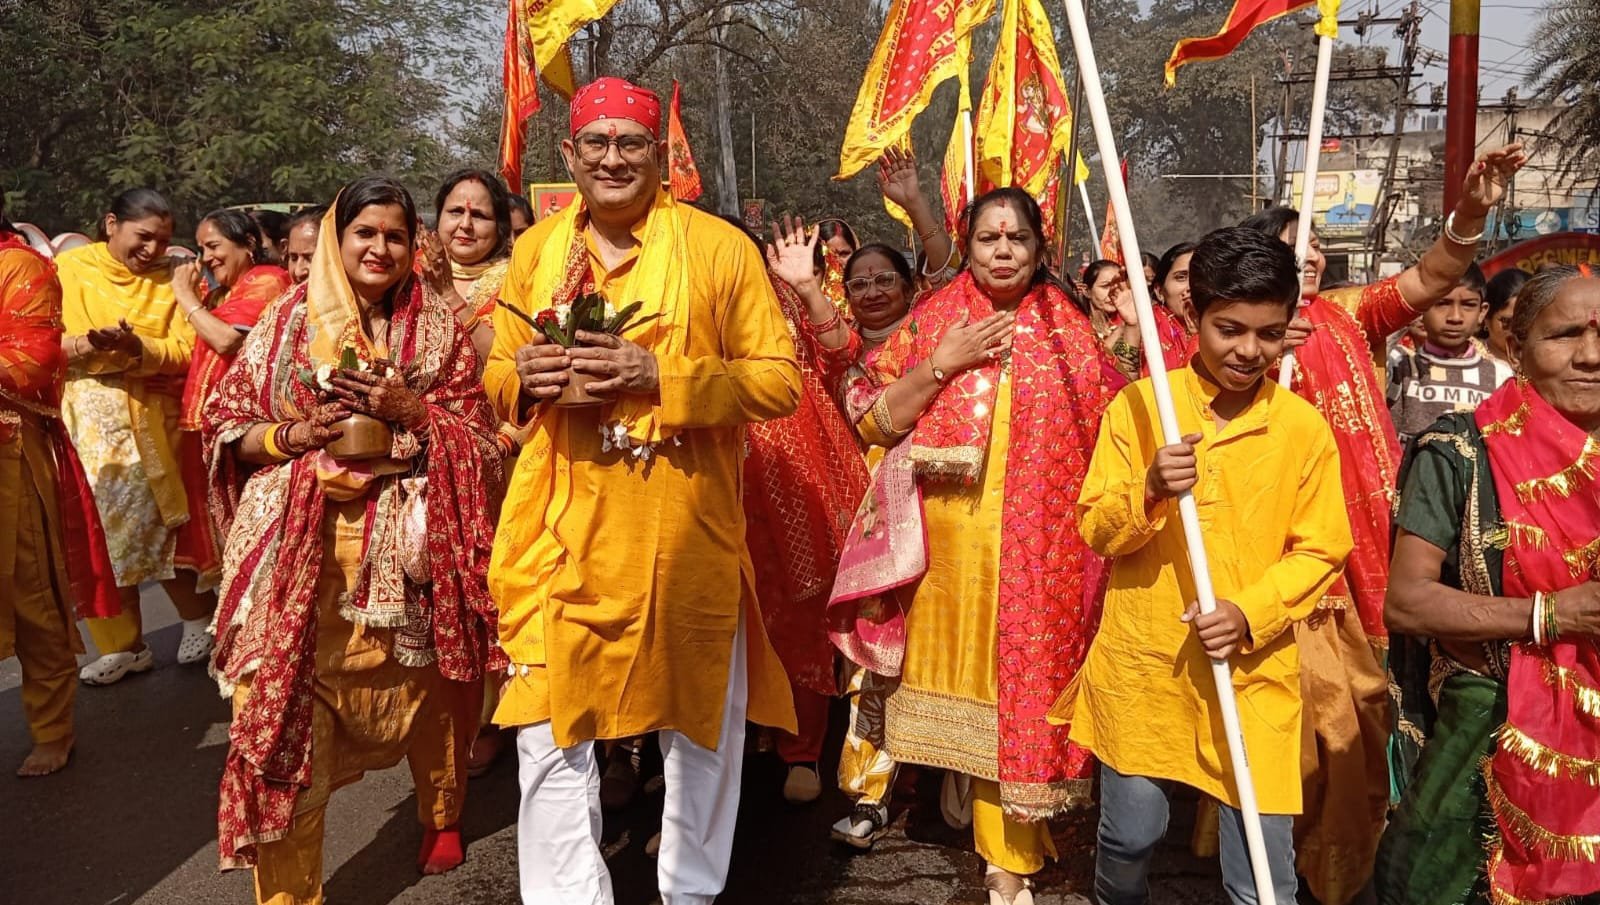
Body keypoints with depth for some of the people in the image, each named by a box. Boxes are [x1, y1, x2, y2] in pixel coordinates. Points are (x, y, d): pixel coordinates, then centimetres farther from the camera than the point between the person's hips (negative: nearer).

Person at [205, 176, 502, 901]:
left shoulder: (437, 326, 5)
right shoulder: (289, 319, 6)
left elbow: (478, 435, 2)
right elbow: (225, 424, 8)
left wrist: (411, 410, -14)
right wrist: (284, 436, -11)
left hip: (405, 542, 0)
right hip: (300, 542, 0)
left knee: (419, 686, 10)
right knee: (284, 708, -2)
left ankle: (442, 815, 40)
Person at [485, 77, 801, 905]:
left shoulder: (719, 247, -3)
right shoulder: (536, 250, 9)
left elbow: (780, 380, -5)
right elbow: (497, 376, 17)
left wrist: (661, 377, -18)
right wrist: (524, 376, -8)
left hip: (683, 536, -2)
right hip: (561, 537, 3)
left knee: (699, 724, 12)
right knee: (550, 731, 6)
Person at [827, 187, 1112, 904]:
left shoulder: (1069, 328, 4)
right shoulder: (932, 321, 4)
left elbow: (1105, 438, 8)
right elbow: (875, 423, -4)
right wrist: (944, 363, -12)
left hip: (1041, 549, 0)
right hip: (949, 542, 1)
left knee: (1026, 680, 3)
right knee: (961, 672, 9)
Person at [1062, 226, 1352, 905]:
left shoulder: (1304, 428, -2)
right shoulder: (1138, 403, -3)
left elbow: (1320, 550, 2)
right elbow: (1096, 531, -2)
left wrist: (1250, 612, -14)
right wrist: (1149, 491, -22)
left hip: (1254, 674, 0)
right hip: (1141, 666, 1)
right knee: (1129, 837, 16)